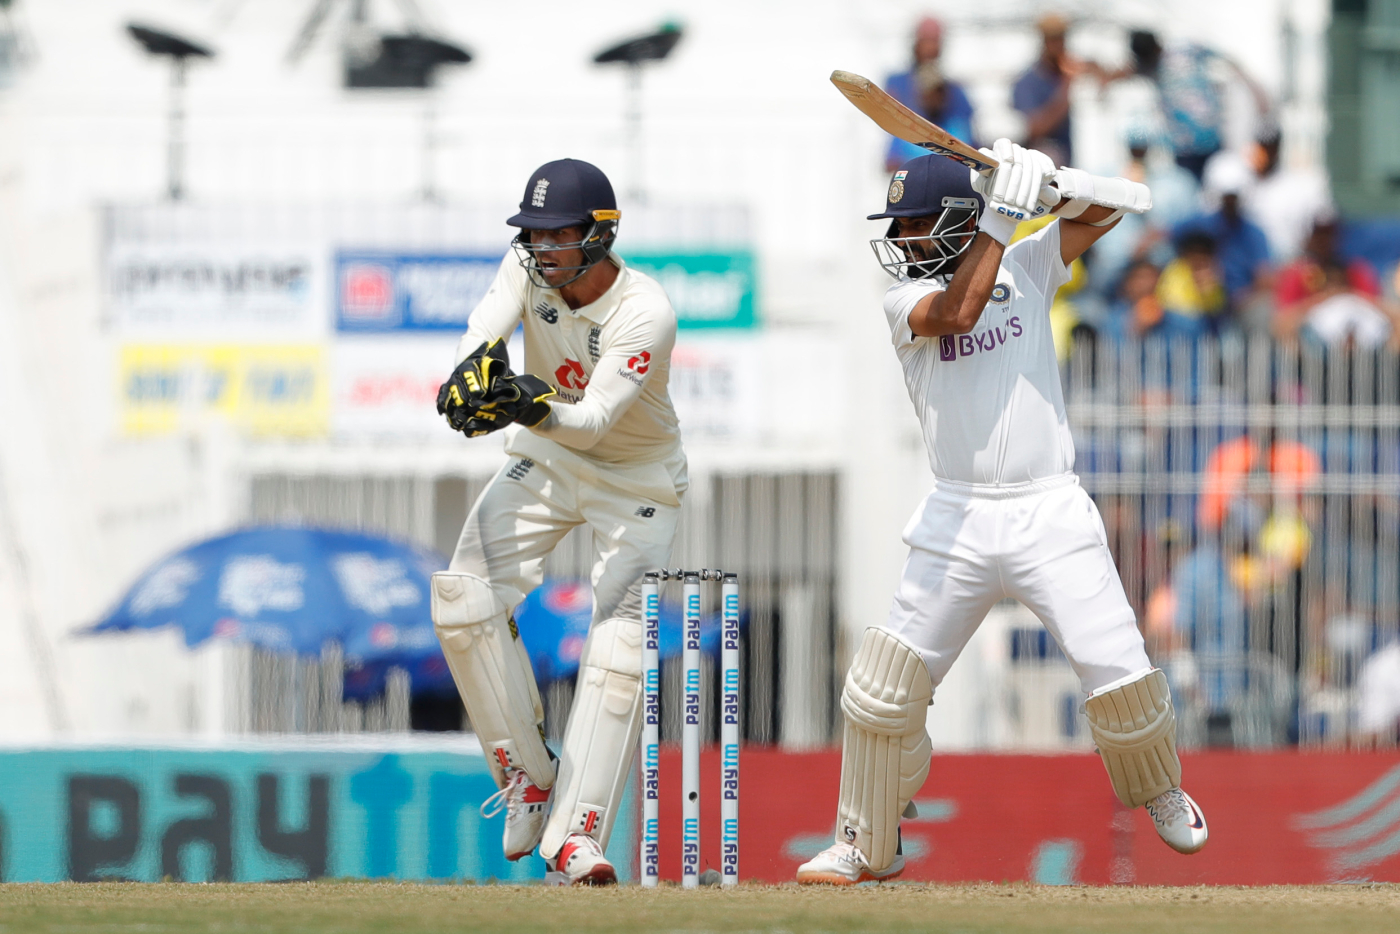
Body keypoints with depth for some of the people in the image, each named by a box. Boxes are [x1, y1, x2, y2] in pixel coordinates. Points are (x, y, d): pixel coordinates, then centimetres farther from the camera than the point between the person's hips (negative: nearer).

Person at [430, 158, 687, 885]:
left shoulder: (646, 314, -30)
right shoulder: (528, 266, -14)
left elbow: (596, 417, -38)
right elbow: (487, 327, -32)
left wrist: (537, 408, -59)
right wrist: (474, 369, -55)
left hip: (636, 482, -4)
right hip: (546, 463, 4)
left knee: (620, 648, -15)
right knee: (464, 601, -14)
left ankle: (575, 835, -11)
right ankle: (527, 774, 2)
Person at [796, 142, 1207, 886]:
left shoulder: (1028, 267, 6)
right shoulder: (905, 300, 1)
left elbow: (1110, 208, 4)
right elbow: (958, 310, -20)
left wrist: (1055, 181, -15)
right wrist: (1001, 213, -21)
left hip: (1052, 516, 0)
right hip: (958, 519, 0)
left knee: (1120, 677, -9)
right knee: (887, 678, -7)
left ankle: (1157, 792, 21)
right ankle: (867, 846, 9)